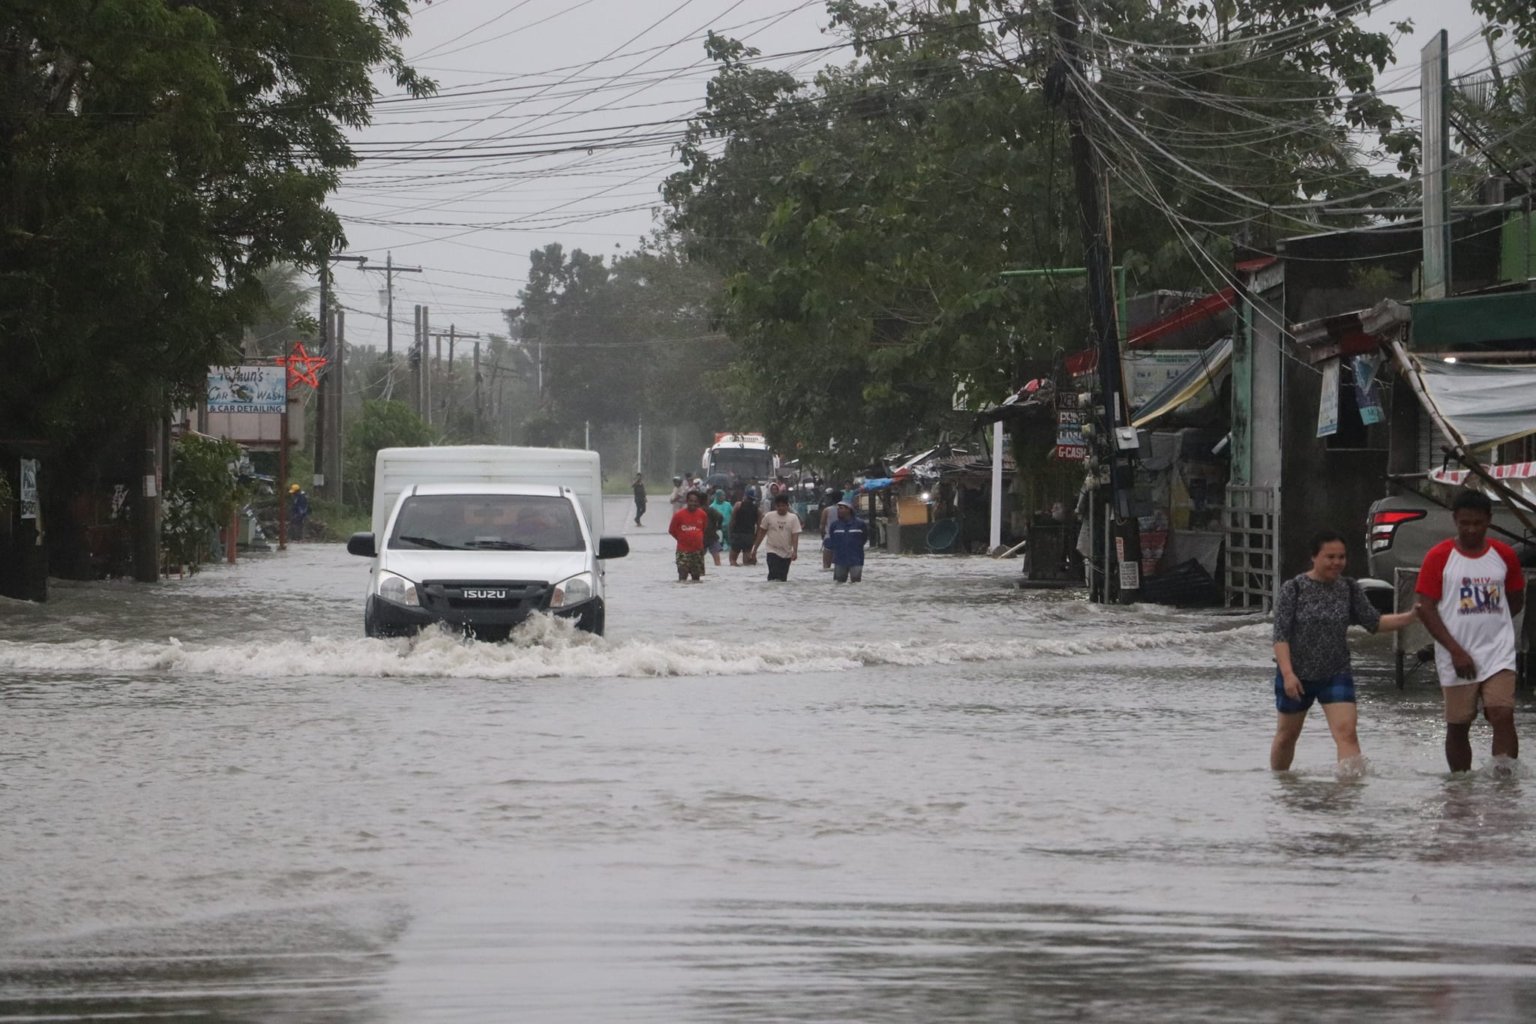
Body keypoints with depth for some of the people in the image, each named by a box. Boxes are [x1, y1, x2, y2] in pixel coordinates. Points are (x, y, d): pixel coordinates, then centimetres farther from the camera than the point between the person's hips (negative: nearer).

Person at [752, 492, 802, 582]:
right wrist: (755, 548, 8)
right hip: (773, 552, -2)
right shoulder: (769, 517, -2)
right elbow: (761, 533, 6)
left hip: (787, 554, 2)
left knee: (783, 578, 8)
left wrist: (795, 551, -20)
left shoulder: (793, 518, -2)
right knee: (773, 575, -19)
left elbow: (795, 536, -7)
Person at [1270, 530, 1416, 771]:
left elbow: (1374, 622, 0)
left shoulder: (1349, 589, 0)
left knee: (1346, 733, -15)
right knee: (1287, 734, 15)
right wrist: (1287, 673, -24)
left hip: (1336, 675, 2)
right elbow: (1281, 635, -14)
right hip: (1296, 676, -2)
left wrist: (1410, 616, -15)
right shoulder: (1294, 588, -11)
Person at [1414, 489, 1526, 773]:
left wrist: (1489, 622, 5)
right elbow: (1426, 608, -7)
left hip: (1498, 655, 1)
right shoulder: (1439, 557, -3)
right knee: (1458, 726, 6)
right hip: (1456, 659, -1)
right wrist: (1456, 651, -14)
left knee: (1503, 717, -15)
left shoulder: (1504, 555, 6)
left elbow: (1516, 600, 19)